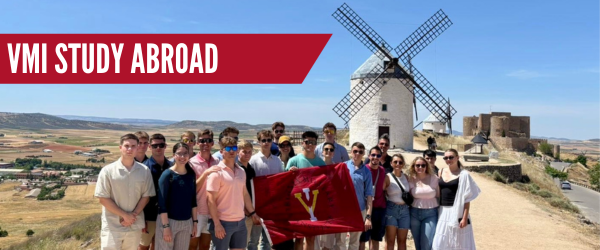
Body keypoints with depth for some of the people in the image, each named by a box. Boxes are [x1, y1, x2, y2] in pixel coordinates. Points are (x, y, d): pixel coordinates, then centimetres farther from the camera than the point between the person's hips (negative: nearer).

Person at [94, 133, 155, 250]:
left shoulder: (145, 170, -2)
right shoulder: (107, 170, -7)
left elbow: (146, 196, 2)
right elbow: (103, 199, -8)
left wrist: (133, 215, -11)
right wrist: (125, 215, -13)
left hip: (135, 225, 2)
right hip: (112, 226, -2)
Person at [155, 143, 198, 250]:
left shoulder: (191, 174, 5)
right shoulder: (167, 175, -11)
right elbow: (162, 203, -13)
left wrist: (195, 221, 9)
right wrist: (166, 226, -16)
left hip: (187, 222, 5)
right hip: (169, 220, -5)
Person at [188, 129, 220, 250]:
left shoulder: (217, 162, 4)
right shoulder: (192, 162, -9)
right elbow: (193, 189, -12)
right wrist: (205, 173, -23)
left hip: (212, 210, 4)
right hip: (197, 211, -4)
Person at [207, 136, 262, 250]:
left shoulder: (241, 171, 8)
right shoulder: (217, 172, -11)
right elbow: (211, 200, -14)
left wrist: (253, 213, 17)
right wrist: (217, 224, -17)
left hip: (240, 221, 6)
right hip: (223, 222, -6)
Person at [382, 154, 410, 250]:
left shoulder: (406, 177, 8)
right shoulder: (388, 177, -8)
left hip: (404, 210, 5)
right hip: (391, 209, -5)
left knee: (402, 240, 10)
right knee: (390, 240, -2)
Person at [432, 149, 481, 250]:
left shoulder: (463, 174, -6)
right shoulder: (441, 172, 8)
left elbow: (466, 198, -8)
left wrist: (465, 218, -13)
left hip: (456, 212, -4)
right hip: (442, 213, 5)